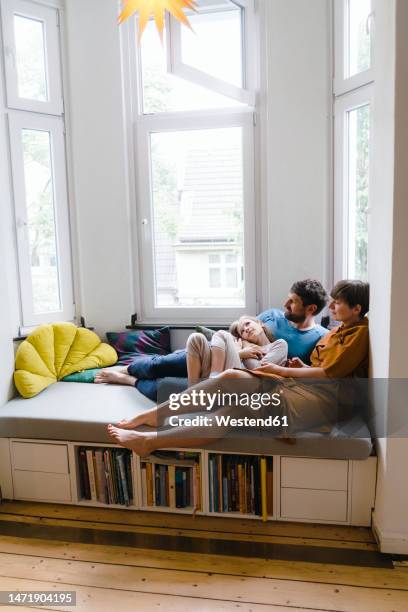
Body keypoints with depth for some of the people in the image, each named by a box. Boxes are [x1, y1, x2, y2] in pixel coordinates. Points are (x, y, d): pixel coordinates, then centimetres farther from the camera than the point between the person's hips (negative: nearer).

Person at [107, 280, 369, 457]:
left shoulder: (360, 333, -4)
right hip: (298, 386, 8)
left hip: (325, 397, -8)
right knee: (232, 377, -13)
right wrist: (302, 367, 3)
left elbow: (327, 373, -12)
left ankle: (149, 441, -28)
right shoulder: (340, 330, 24)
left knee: (238, 412, -27)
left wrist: (282, 370, -5)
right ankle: (155, 414, -15)